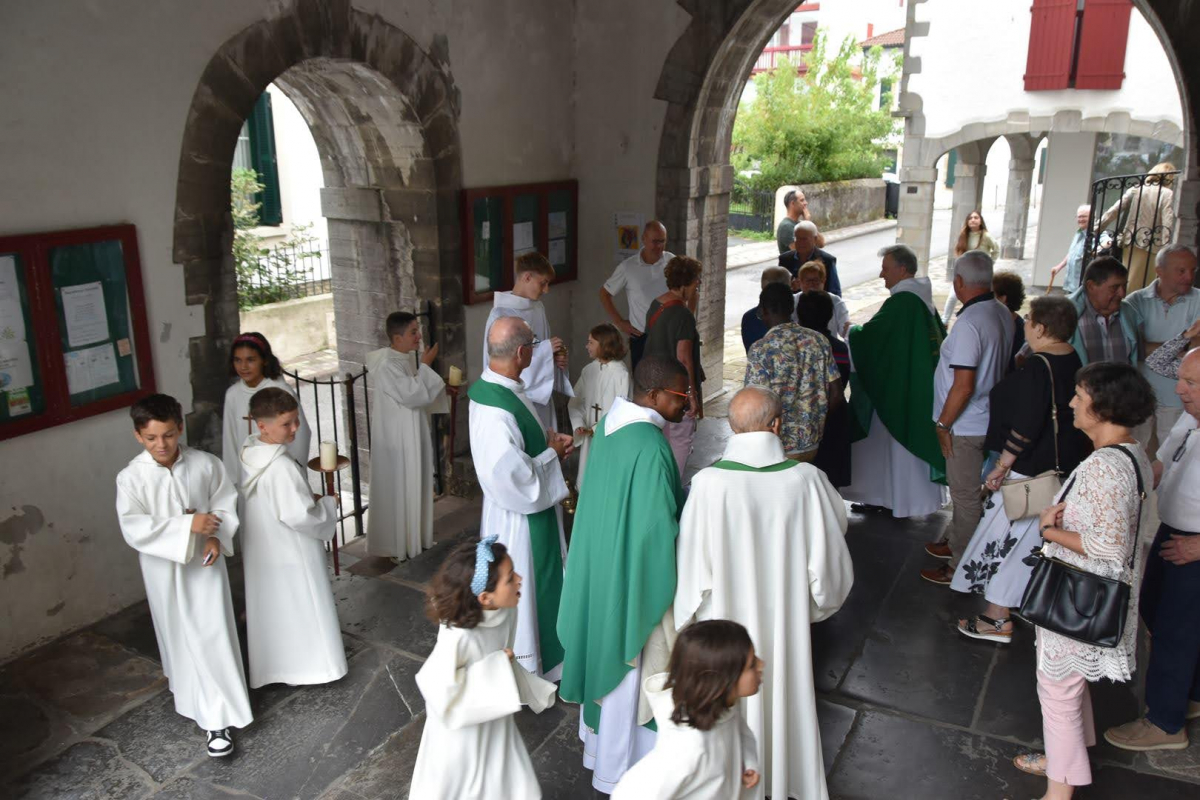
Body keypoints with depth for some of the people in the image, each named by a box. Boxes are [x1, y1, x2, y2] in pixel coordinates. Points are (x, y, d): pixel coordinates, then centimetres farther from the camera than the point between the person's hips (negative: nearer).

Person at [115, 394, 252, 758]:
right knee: (178, 636, 18)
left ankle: (219, 718, 7)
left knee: (214, 637, -1)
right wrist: (187, 525, -28)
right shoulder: (131, 477, -15)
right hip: (164, 568, 0)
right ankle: (190, 696, 45)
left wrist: (217, 537, -16)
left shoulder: (205, 464, -11)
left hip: (204, 562, 0)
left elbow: (226, 503, 0)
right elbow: (134, 528, -22)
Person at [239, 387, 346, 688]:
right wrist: (328, 505, -12)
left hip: (262, 550, 8)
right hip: (291, 553, -8)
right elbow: (300, 516, -29)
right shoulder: (282, 466, -31)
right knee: (301, 609, 11)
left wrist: (309, 498, 6)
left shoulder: (251, 454, -3)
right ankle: (304, 666, 26)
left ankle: (271, 666, 39)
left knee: (271, 608, 22)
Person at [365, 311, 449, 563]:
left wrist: (432, 378, 5)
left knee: (414, 486, 18)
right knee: (398, 489, 2)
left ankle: (414, 537, 31)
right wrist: (425, 366, -17)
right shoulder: (387, 366, -23)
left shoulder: (406, 359, 6)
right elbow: (412, 395, -25)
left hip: (412, 435, 9)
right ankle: (395, 545, 15)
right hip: (396, 438, -9)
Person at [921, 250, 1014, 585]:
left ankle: (961, 567, 16)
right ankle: (955, 541, 40)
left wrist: (943, 423, -15)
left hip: (966, 426, -9)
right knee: (965, 490, 23)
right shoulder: (1003, 314, 3)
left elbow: (963, 385, -26)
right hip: (988, 418, 9)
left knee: (966, 495, 3)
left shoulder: (969, 322, -25)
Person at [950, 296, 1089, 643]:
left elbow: (1025, 426, -27)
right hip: (1063, 467, 9)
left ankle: (996, 618, 6)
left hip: (1030, 469, -9)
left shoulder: (1037, 367, -23)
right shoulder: (1072, 361, 5)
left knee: (1005, 536, 0)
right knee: (1040, 536, 22)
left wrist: (1002, 465, -19)